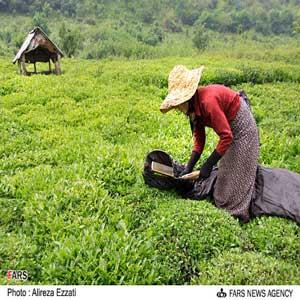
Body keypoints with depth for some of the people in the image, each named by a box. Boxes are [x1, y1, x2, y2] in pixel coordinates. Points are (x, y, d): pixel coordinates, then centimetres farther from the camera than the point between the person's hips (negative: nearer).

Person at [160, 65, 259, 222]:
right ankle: (225, 205, 37)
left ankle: (238, 215, 17)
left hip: (241, 127, -9)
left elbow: (226, 136, -33)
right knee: (226, 169, 20)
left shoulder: (207, 101, -35)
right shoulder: (193, 106, -7)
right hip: (230, 129, 9)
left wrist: (208, 165, -28)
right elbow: (199, 138, -3)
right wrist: (189, 167, -8)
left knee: (238, 173, 1)